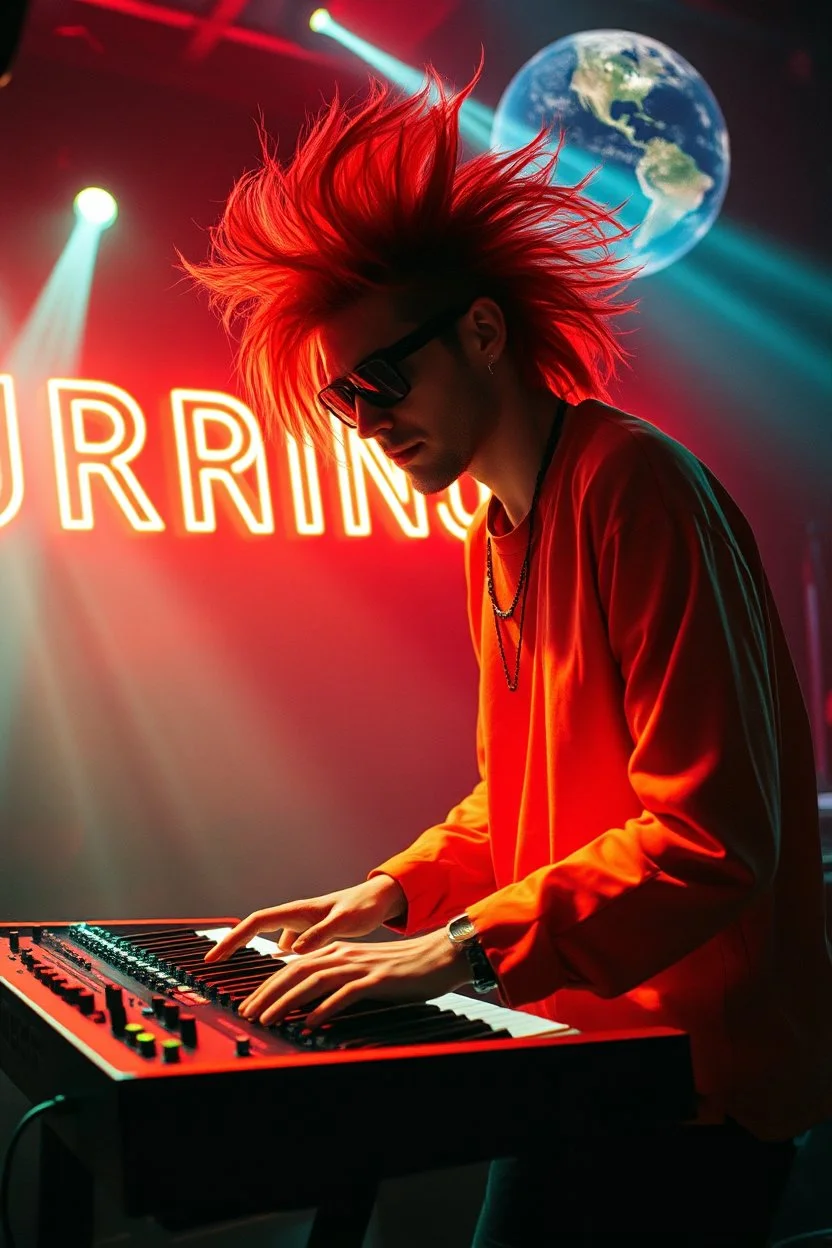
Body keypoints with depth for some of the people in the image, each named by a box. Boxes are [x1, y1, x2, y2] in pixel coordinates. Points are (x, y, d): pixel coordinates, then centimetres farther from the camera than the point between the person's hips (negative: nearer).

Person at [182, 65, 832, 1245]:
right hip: (579, 1044, 8)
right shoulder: (493, 538, 10)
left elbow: (715, 834, -24)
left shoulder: (634, 486, -19)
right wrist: (394, 896, 5)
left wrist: (464, 946, -25)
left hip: (695, 1066, -8)